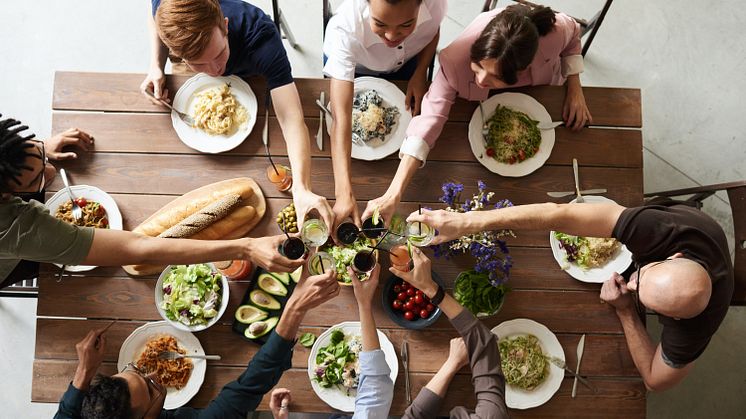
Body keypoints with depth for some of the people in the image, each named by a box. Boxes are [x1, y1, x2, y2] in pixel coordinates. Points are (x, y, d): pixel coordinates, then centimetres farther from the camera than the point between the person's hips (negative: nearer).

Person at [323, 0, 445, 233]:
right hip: (350, 65, -2)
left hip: (407, 63, 2)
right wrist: (344, 194, -61)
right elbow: (341, 117, -53)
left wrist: (420, 73, -26)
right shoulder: (346, 29, -49)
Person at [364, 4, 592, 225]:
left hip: (542, 92, 2)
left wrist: (575, 86, -28)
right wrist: (393, 195, -58)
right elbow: (431, 117, -51)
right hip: (483, 101, -1)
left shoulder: (554, 32, -44)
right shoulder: (457, 59, -49)